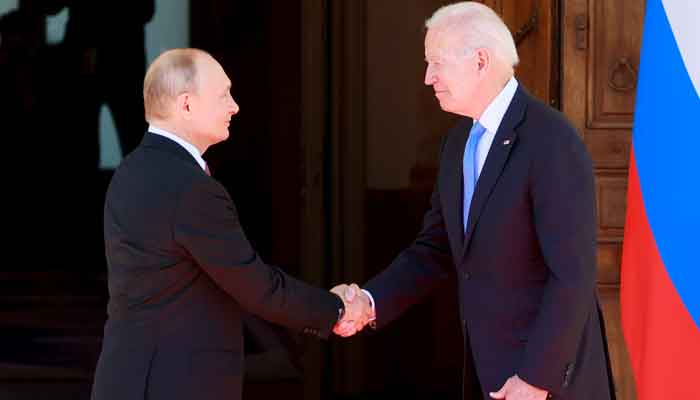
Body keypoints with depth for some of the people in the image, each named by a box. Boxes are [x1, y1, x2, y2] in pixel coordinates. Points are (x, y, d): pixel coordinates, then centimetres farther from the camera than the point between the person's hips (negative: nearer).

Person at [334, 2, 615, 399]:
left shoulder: (553, 143, -19)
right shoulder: (460, 141, 8)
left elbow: (573, 274, -21)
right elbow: (436, 249, 11)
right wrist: (372, 301, -4)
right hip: (487, 366, 8)